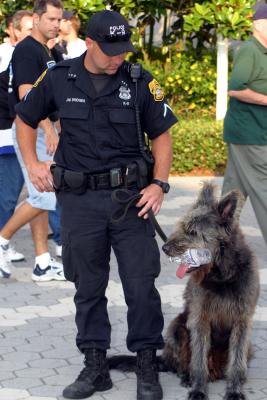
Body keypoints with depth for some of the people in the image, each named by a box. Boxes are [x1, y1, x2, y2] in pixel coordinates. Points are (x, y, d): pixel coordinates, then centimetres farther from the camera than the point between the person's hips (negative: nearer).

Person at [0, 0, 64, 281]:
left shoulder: (45, 52, 17)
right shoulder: (27, 50, -13)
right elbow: (26, 94, -22)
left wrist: (53, 130, 21)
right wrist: (49, 129, -28)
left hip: (43, 131, 10)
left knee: (40, 198, 8)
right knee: (44, 198, -13)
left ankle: (43, 264, 11)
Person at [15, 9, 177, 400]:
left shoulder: (140, 82, -3)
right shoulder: (59, 79, 0)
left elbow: (161, 135, 4)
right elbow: (25, 119, 15)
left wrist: (160, 184, -8)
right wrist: (32, 164, 4)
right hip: (79, 200, 1)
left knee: (141, 286, -1)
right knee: (88, 287, 9)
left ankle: (147, 367, 11)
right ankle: (95, 366, 19)